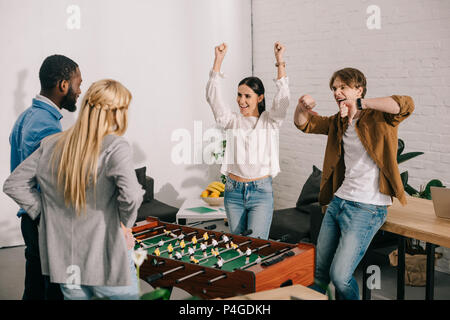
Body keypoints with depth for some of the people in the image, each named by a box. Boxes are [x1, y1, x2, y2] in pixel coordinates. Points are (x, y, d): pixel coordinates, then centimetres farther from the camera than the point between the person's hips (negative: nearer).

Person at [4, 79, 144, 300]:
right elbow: (131, 195, -29)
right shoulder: (115, 147, -16)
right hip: (107, 262, -5)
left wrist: (46, 213, 7)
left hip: (64, 262, 5)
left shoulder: (50, 145, 2)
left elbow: (13, 184, 6)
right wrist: (124, 224, -10)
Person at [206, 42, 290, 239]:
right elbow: (213, 98, -5)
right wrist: (218, 60, -13)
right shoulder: (232, 121, 6)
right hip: (234, 190, 3)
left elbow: (282, 100, -13)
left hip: (261, 191, -3)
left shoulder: (269, 121, 3)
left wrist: (280, 62, -21)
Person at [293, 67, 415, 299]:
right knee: (318, 272, 13)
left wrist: (360, 104, -31)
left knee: (339, 276, -6)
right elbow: (303, 124, 19)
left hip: (368, 208, -7)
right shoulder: (339, 122, 14)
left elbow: (406, 105, -27)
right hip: (338, 200, 7)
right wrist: (302, 107, -4)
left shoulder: (379, 117, -8)